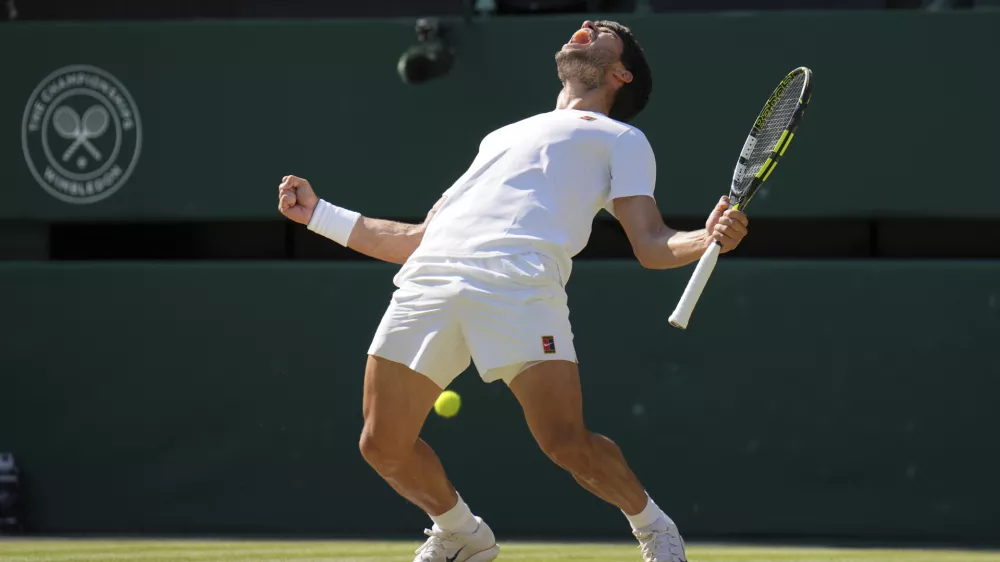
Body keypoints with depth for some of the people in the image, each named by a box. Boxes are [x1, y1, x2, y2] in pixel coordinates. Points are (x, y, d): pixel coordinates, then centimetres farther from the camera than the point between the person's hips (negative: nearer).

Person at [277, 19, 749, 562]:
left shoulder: (620, 138, 24)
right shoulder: (502, 137, 39)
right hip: (428, 274, 5)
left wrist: (708, 239, -11)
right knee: (384, 446, -1)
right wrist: (317, 214, 38)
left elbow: (651, 246, 10)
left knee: (569, 445, -19)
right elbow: (418, 239, 37)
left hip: (520, 281, -5)